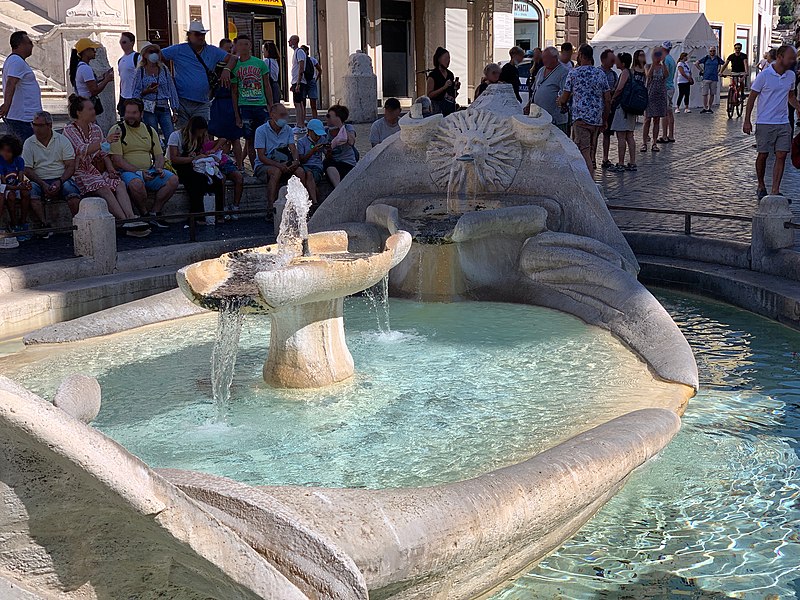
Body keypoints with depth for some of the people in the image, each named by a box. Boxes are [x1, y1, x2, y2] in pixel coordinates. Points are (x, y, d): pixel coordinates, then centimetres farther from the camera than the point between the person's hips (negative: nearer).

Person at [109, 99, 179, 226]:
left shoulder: (149, 130, 16)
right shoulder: (117, 130, -2)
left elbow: (159, 154, 18)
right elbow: (117, 159, -11)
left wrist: (159, 168, -5)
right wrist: (138, 172, -20)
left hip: (149, 171, 5)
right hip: (127, 171, -5)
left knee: (173, 179, -18)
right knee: (136, 183, -39)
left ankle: (155, 212, -8)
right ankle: (144, 214, -14)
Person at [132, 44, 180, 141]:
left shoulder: (164, 69, 10)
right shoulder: (141, 71, 5)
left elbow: (172, 90, 10)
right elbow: (135, 93, 5)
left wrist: (175, 111, 4)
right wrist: (146, 92, -16)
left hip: (164, 108, 1)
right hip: (148, 110, -1)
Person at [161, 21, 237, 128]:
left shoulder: (212, 51, 11)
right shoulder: (178, 50, 4)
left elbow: (232, 58, 12)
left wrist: (226, 70, -8)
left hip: (202, 104, 2)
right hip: (181, 102, -2)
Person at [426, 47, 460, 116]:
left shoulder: (450, 74, 15)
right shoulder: (432, 75, -4)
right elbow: (429, 95, -12)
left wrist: (456, 88, 3)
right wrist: (444, 87, -18)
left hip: (451, 108, 5)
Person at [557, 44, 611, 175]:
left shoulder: (573, 73, -3)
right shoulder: (601, 74, 8)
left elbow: (564, 98, 0)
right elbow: (608, 100, 7)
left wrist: (560, 101, 24)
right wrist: (605, 120, 16)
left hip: (580, 118, -5)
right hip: (597, 119, 5)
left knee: (584, 151, -8)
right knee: (592, 150, 15)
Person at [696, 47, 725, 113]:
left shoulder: (718, 58, 9)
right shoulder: (706, 58, 3)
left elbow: (724, 64, 21)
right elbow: (696, 63, 6)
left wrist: (719, 71, 13)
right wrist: (702, 70, 3)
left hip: (714, 78, 2)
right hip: (706, 78, -2)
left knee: (712, 94, 4)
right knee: (705, 94, -5)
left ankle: (710, 108, 13)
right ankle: (704, 108, -1)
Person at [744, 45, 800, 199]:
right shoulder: (764, 75, -9)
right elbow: (752, 97, -4)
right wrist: (747, 121, -8)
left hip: (783, 123, 4)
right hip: (765, 123, -4)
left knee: (781, 156, -4)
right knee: (763, 155, 5)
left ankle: (775, 191, -4)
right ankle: (761, 187, 24)